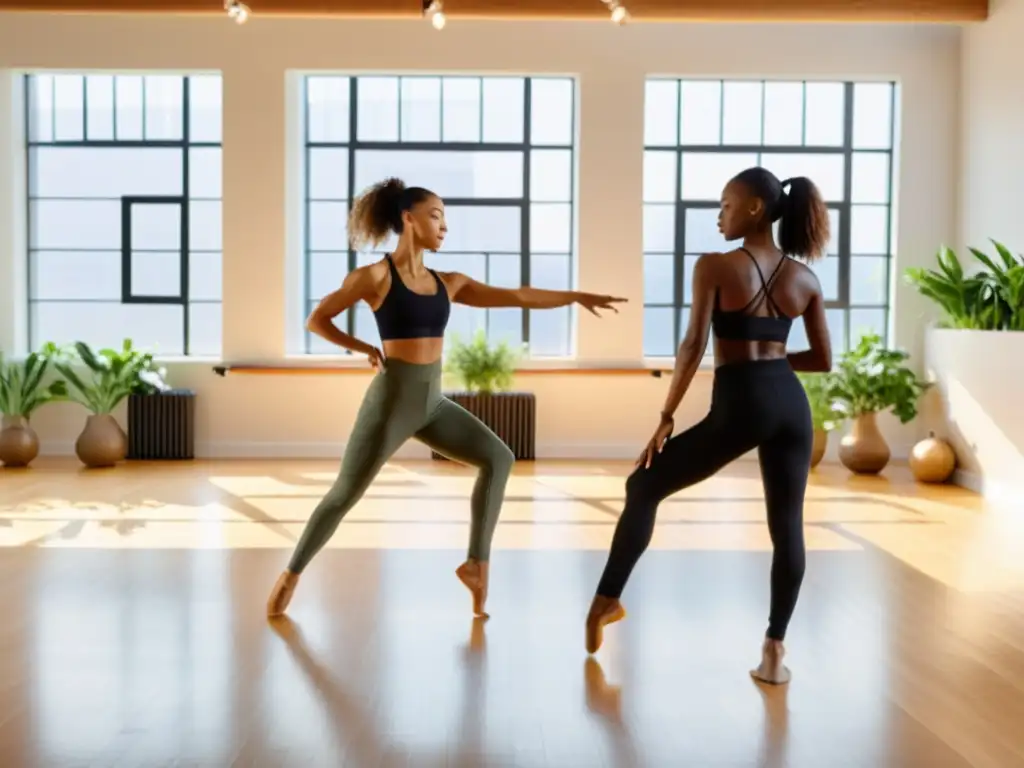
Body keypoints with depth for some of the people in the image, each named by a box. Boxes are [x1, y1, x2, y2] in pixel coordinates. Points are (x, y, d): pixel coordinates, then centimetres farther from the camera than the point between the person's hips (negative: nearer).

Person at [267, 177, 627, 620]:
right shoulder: (375, 276, -7)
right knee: (346, 494, -1)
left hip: (432, 402, 6)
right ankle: (292, 573, 18)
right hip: (392, 398, -6)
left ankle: (477, 563, 3)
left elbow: (514, 297, 7)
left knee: (498, 458, -1)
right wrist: (365, 349, -6)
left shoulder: (447, 282, 9)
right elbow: (316, 320, -2)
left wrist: (576, 296, 5)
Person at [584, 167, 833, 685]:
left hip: (739, 405, -5)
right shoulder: (804, 279, 10)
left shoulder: (715, 267, -5)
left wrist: (665, 418, -6)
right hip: (790, 402, 5)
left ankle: (606, 601, 19)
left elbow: (694, 346, -12)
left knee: (644, 487, 12)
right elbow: (823, 360, 13)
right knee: (787, 525, 10)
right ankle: (774, 651, 12)